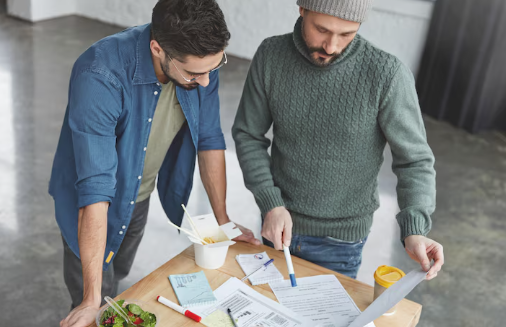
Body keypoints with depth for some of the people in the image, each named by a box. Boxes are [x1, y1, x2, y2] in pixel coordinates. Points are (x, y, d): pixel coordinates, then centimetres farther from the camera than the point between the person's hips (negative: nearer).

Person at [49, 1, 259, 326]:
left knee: (117, 279, 28)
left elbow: (209, 140, -8)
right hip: (91, 207, -5)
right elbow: (95, 189, -39)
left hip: (140, 197, 5)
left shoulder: (201, 60, -21)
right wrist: (92, 300, -36)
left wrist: (223, 220, -2)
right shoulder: (99, 76, -38)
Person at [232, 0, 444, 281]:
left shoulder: (387, 75, -23)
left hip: (340, 240, -3)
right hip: (278, 222, 3)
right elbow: (247, 135, -5)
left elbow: (414, 160, -16)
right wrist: (271, 204, -15)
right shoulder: (271, 55, -14)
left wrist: (414, 231, -30)